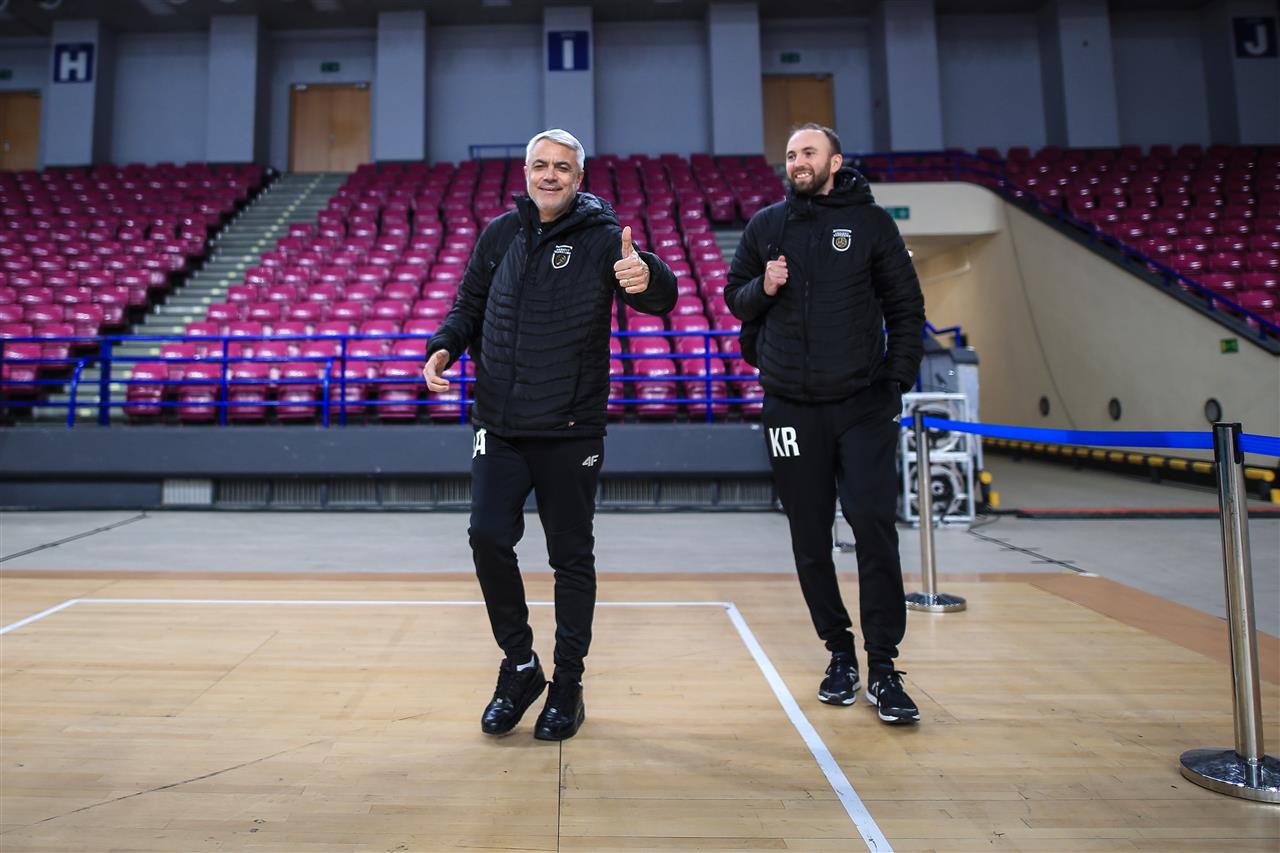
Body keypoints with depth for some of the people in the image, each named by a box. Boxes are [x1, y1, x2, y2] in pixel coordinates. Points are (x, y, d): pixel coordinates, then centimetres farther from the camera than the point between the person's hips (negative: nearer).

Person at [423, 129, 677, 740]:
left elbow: (661, 299, -18)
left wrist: (647, 280, -42)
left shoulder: (602, 237, -4)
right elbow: (469, 305, 17)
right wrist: (444, 347, -2)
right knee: (488, 538, -4)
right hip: (499, 426, 3)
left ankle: (568, 684, 23)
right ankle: (520, 666, 19)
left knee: (572, 558, 6)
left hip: (571, 431, -3)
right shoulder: (500, 235, 8)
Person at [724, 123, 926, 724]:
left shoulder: (871, 222, 5)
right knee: (810, 539, 6)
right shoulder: (766, 225, 9)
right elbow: (734, 296, 14)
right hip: (792, 407, 2)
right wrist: (762, 288, -8)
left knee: (875, 529, -8)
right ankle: (840, 654, 23)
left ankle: (883, 666, 6)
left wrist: (898, 381, -2)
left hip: (864, 405, -1)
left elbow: (906, 307, 7)